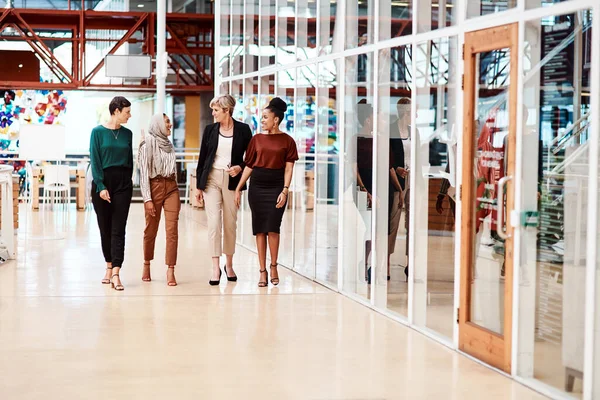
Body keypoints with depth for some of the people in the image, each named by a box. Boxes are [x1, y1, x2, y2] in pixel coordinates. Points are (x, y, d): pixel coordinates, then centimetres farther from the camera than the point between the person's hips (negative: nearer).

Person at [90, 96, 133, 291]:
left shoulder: (127, 134, 8)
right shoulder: (98, 132, -3)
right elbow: (95, 160, -7)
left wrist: (128, 181, 9)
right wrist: (101, 186, -14)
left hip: (122, 183, 2)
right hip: (102, 182, -2)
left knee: (118, 229, -6)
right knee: (105, 228, 7)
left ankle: (115, 273, -12)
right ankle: (109, 266, 23)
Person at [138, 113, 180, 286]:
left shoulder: (169, 144, 14)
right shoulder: (148, 143, -5)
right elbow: (144, 172, -8)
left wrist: (177, 195, 18)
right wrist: (147, 199, -14)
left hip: (171, 187, 5)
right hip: (155, 187, -5)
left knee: (172, 230, -6)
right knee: (151, 230, 5)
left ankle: (170, 271, -6)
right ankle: (146, 265, 25)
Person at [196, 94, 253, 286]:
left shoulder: (243, 129, 0)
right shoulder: (210, 129, 4)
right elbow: (202, 158, 8)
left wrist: (240, 167, -14)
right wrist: (199, 186, 7)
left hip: (232, 181, 0)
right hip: (211, 179, 0)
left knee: (230, 223, 8)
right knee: (214, 223, -8)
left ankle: (229, 264, 23)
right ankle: (215, 268, -8)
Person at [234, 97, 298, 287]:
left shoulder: (287, 141, 0)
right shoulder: (257, 139, 7)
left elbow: (288, 168, -2)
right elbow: (249, 166, 9)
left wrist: (285, 191, -12)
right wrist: (238, 188, 4)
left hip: (276, 187, -3)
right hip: (257, 187, 3)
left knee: (273, 228, -6)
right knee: (260, 229, 3)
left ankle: (273, 266, 14)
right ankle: (262, 271, 8)